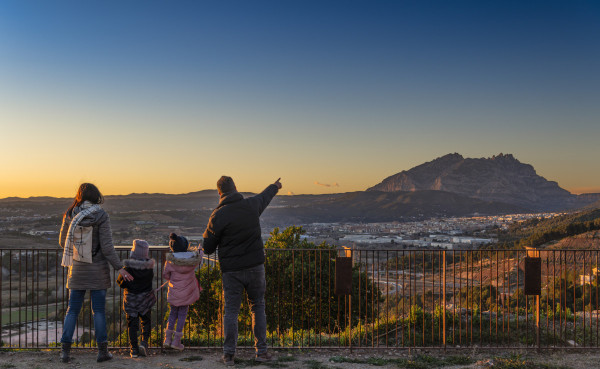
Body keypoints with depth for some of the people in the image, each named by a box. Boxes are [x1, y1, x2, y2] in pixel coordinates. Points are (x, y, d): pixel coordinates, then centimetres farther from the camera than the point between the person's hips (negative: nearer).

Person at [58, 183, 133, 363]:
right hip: (98, 268, -2)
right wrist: (119, 268, -7)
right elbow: (106, 247, -14)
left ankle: (65, 350, 9)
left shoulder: (70, 215, -2)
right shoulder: (101, 216, -12)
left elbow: (63, 242, 8)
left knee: (72, 309, 11)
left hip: (77, 268, 2)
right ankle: (102, 350, 10)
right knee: (99, 310, 6)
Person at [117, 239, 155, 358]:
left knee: (132, 323, 7)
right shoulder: (150, 266, -10)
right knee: (146, 321, 15)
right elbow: (151, 277, 1)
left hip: (131, 299, -1)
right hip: (146, 298, 2)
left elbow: (120, 282, -9)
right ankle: (144, 342, -3)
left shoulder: (128, 267, -16)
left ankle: (134, 349, 6)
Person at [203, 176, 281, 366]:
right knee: (258, 307, 13)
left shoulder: (218, 215, -12)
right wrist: (275, 186, 44)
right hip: (255, 267, 2)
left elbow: (207, 248, -5)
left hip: (231, 270, -2)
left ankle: (228, 354, 11)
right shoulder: (252, 205, -3)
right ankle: (261, 351, 14)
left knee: (231, 311, 7)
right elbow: (265, 196, 22)